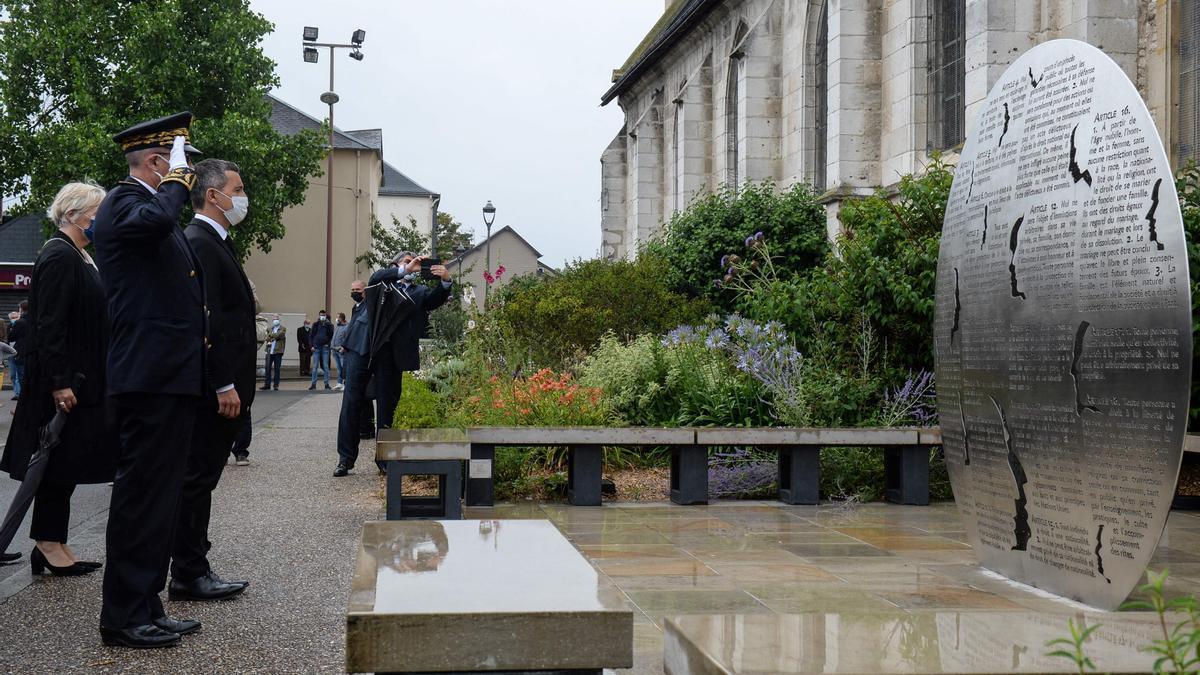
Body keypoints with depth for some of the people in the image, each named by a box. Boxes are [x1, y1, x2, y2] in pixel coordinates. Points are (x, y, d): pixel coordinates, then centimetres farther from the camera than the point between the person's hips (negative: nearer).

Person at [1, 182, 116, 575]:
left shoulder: (76, 257, 16)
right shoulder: (60, 256, -14)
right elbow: (49, 325, -20)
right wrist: (60, 382, -23)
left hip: (78, 380, 10)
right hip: (63, 384, -10)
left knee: (65, 462, 11)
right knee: (58, 461, -3)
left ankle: (52, 545, 16)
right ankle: (48, 545, 4)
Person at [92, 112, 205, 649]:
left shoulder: (158, 204, 23)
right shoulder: (123, 202, -8)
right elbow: (155, 220, -34)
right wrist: (175, 182, -15)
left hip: (171, 378, 10)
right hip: (149, 377, -10)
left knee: (160, 498, 13)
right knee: (141, 496, -6)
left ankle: (146, 606, 20)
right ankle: (124, 617, 1)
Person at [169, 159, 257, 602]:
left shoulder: (215, 244, 18)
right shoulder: (198, 243, -14)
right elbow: (205, 319, -21)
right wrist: (225, 386, -22)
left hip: (220, 388, 10)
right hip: (212, 390, -10)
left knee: (199, 480, 13)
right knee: (197, 479, -3)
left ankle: (194, 568, 20)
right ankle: (188, 577, 4)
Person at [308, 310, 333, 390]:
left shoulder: (329, 325, 3)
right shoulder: (316, 325, 4)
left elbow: (332, 335, 4)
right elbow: (311, 335, 5)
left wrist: (328, 343, -8)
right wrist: (312, 345, -2)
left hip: (325, 347, 0)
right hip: (316, 347, 0)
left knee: (326, 366, 2)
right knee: (315, 366, 2)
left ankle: (327, 383, 6)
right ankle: (313, 384, 5)